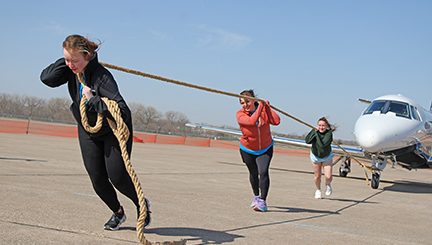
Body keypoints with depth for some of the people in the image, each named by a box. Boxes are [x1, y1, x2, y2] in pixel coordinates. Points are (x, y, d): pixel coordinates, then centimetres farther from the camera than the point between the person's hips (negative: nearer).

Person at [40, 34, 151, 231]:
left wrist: (92, 100, -40)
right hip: (87, 130, 6)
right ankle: (118, 212, 27)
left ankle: (142, 205, 19)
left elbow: (121, 109, -37)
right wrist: (66, 60, -24)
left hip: (113, 130, -6)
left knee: (117, 176, -9)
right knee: (97, 179, 3)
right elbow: (46, 78, -21)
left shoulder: (101, 76, -31)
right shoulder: (72, 70, -11)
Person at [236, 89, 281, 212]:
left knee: (263, 172, -19)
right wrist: (260, 107, -32)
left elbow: (276, 121, -29)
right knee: (253, 174, 16)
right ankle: (256, 196, 42)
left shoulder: (264, 110, -14)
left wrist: (267, 106, -24)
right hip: (248, 150, 1)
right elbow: (252, 121, -39)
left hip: (265, 149, 0)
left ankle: (262, 201, -17)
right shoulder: (240, 114, -19)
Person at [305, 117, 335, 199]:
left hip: (327, 157, -2)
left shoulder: (329, 133, -28)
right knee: (317, 176, 9)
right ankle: (318, 190, 38)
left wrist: (317, 134, -40)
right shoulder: (314, 131, -20)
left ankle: (328, 185, 26)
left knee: (328, 176, -11)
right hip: (315, 156, 2)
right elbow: (307, 141, -35)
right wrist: (315, 131, -38)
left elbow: (322, 145, -40)